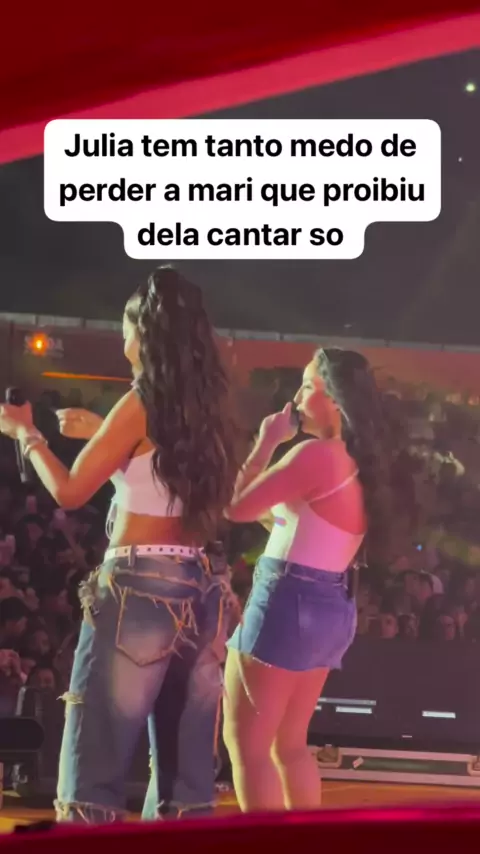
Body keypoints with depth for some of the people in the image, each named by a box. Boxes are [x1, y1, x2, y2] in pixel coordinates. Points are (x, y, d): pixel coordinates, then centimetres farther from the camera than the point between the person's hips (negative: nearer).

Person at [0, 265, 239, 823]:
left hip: (138, 588, -7)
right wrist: (100, 434, 30)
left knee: (95, 759, -2)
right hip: (199, 591, 7)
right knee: (186, 767, 8)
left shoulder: (143, 402, -8)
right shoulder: (208, 410, 11)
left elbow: (69, 491, -4)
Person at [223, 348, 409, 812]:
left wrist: (266, 442, -5)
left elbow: (236, 507, -14)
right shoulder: (361, 463, 11)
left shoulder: (316, 453, -17)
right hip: (331, 607, 9)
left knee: (245, 744, -1)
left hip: (288, 601, -9)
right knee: (290, 744, 18)